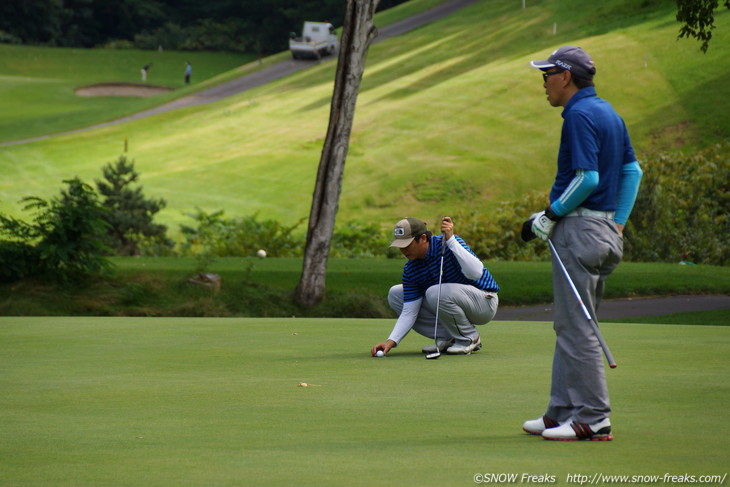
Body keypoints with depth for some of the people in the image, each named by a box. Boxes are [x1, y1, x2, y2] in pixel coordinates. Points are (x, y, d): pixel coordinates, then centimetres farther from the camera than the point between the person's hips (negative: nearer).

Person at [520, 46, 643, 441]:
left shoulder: (580, 115, -15)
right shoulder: (608, 112, 16)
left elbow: (587, 178, -22)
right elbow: (632, 170, 18)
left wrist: (549, 216, -12)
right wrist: (618, 223, 17)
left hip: (579, 227, -10)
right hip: (605, 228, 10)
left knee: (576, 327, -7)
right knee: (569, 324, 14)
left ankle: (594, 419, -6)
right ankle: (562, 411, 18)